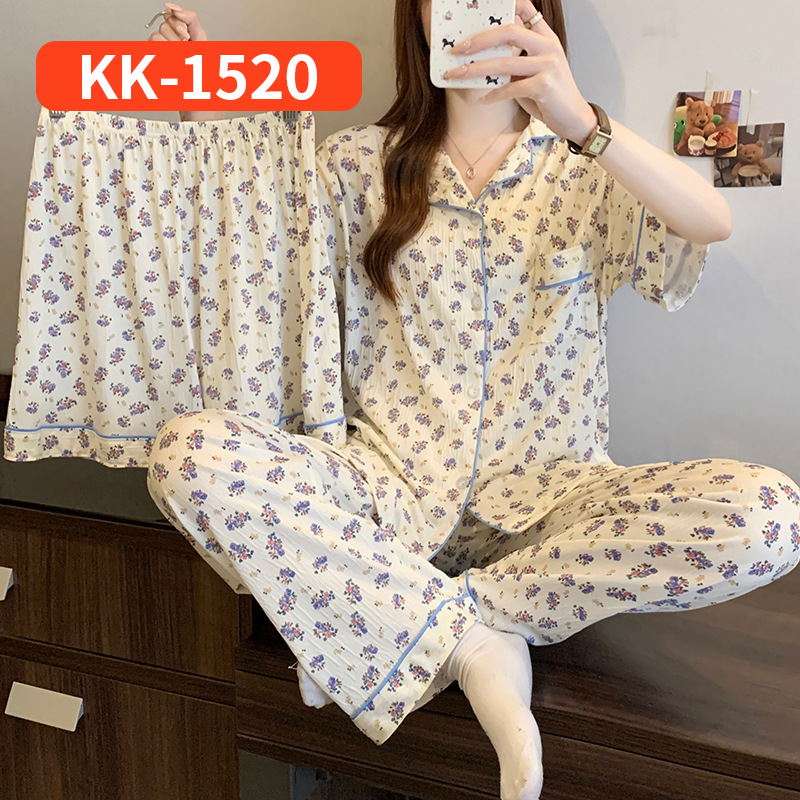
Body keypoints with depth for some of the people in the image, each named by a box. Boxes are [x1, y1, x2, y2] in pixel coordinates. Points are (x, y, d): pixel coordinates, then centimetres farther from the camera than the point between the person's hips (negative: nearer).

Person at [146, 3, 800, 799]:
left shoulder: (583, 168, 7)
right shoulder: (359, 163, 11)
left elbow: (713, 222, -12)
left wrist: (581, 121, -28)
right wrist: (201, 110, -8)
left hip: (545, 494, 1)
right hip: (391, 486, 1)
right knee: (189, 454, -25)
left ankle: (422, 621, -14)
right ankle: (475, 645, -17)